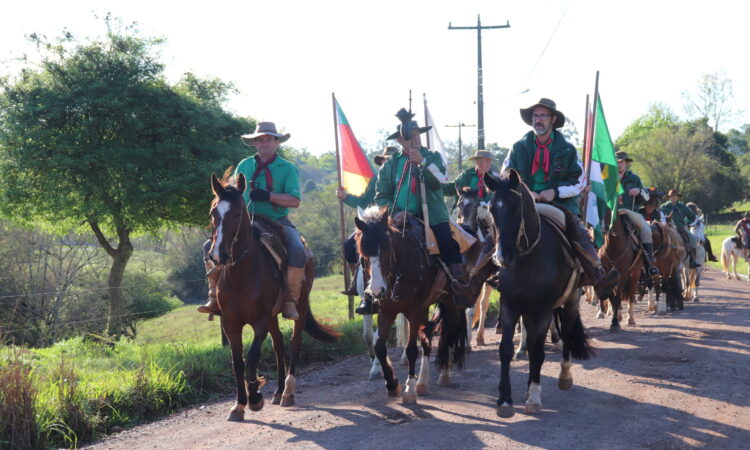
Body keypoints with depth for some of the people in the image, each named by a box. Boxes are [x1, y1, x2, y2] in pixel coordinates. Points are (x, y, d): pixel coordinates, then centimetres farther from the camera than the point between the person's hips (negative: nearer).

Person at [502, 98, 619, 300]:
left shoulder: (567, 149, 9)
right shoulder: (519, 148, 11)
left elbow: (579, 182, 6)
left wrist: (555, 192, -11)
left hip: (560, 202, -1)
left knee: (579, 232, -25)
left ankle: (599, 278, -33)